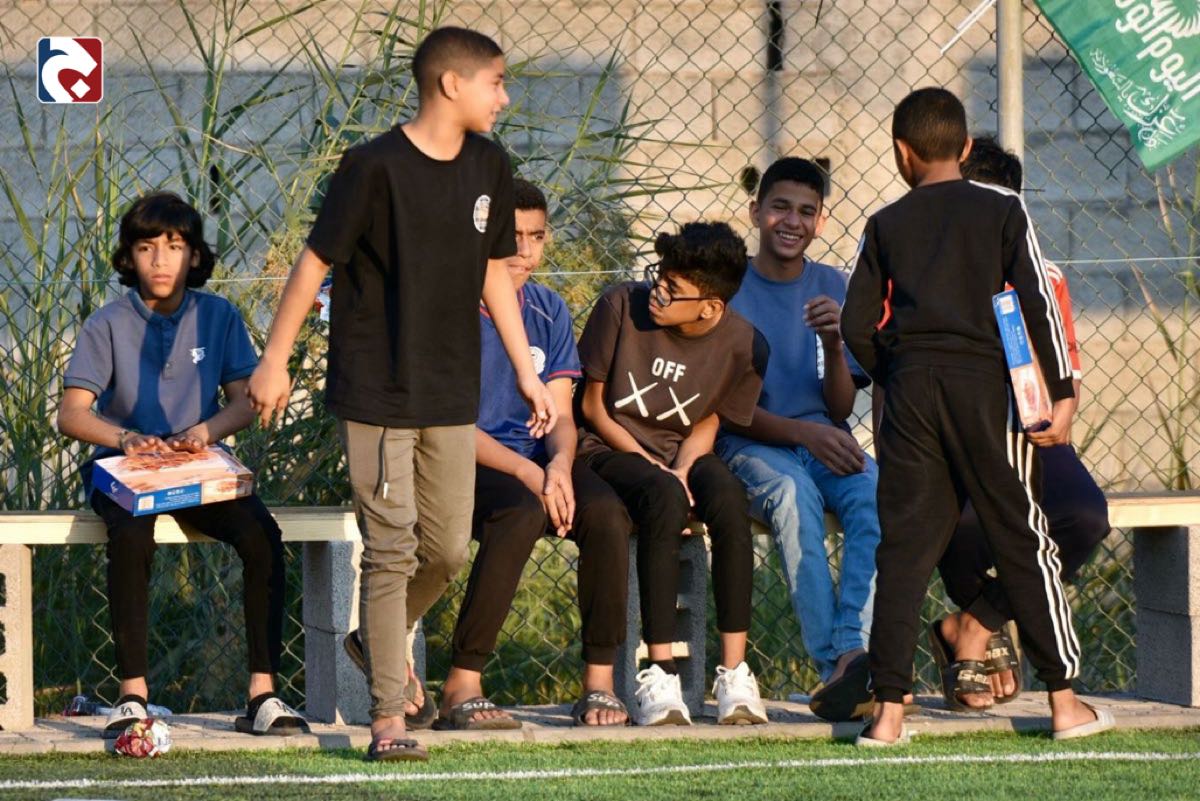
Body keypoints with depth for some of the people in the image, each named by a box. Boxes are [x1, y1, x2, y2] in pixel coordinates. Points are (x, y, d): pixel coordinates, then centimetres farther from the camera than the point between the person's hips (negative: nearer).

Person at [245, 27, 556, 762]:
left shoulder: (489, 167, 7)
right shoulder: (375, 167, -13)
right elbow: (316, 262, -7)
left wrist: (528, 374, 15)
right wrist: (274, 362, -5)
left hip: (451, 394, 6)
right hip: (376, 391, -6)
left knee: (449, 549, 8)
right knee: (393, 549, -7)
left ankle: (388, 637, 37)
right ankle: (388, 717, -3)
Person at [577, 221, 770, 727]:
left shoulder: (742, 345, -8)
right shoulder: (620, 308, -12)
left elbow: (707, 424, 5)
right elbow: (593, 406, -3)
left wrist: (680, 471, -16)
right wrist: (653, 467, -14)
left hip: (685, 455, 2)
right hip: (613, 450, -2)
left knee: (728, 499, -33)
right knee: (664, 500, -37)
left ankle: (734, 672, -31)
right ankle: (658, 674, -38)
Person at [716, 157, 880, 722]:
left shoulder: (834, 289, 12)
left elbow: (842, 407, 7)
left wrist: (834, 345, -14)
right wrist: (802, 433, -19)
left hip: (823, 440, 3)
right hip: (750, 446, -3)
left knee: (876, 493, -32)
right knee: (792, 494, -38)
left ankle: (853, 654, -48)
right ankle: (834, 670, -46)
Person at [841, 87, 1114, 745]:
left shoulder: (885, 226, 7)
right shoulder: (1002, 210, 2)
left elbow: (857, 325, 4)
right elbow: (1038, 305, -4)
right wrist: (1060, 390, 1)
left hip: (910, 387, 1)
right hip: (984, 382, -1)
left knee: (903, 546, 3)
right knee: (1022, 540, 5)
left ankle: (887, 709, -4)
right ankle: (1064, 700, 6)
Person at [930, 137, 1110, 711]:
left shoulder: (1042, 279, 13)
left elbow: (1067, 368, 13)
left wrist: (1062, 413, -11)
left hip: (1027, 440, 3)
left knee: (1085, 514, -30)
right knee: (963, 513, -38)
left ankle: (972, 628, -8)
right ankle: (980, 614, -1)